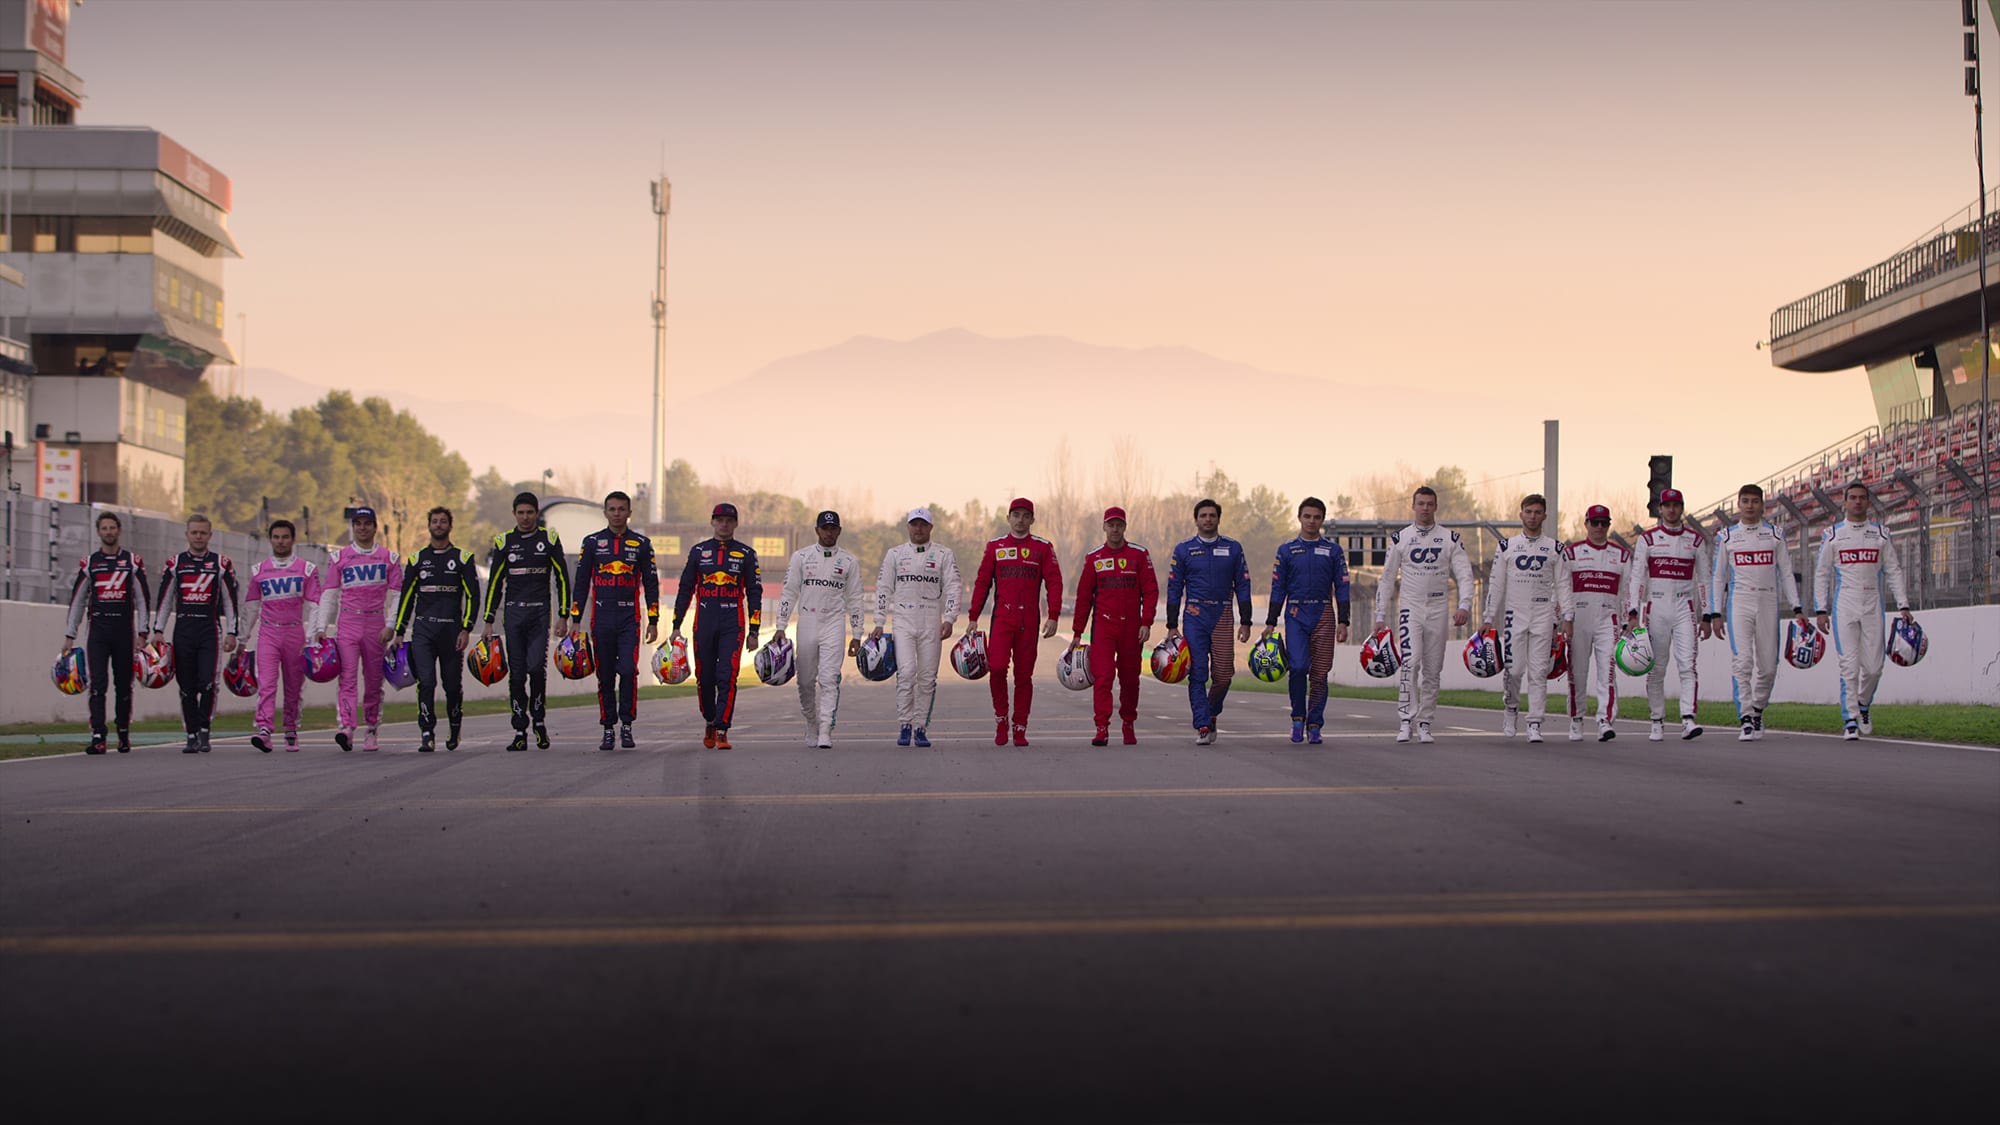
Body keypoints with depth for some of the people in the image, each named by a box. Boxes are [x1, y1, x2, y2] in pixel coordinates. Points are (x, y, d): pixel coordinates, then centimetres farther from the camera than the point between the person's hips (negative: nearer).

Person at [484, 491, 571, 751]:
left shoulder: (549, 539, 5)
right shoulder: (504, 541, 8)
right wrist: (488, 622, 5)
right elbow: (494, 583, 10)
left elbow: (562, 578, 7)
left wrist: (563, 616, 1)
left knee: (536, 667, -15)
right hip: (513, 614, 2)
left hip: (540, 613, -2)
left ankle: (539, 719, 6)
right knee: (516, 673, 0)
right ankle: (520, 731, 5)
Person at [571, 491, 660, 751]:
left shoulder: (641, 544, 7)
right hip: (601, 619, 1)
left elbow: (651, 583, 10)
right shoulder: (592, 542, 8)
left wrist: (653, 621, 5)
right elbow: (581, 583, 9)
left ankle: (627, 725, -2)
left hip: (630, 619, -1)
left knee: (628, 670, -14)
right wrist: (576, 620, 4)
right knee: (605, 675, 4)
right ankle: (608, 729, 11)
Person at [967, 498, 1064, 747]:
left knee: (1024, 674, 3)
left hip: (1029, 620, 0)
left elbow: (1054, 582, 3)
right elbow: (982, 582, 10)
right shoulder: (995, 546, 9)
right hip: (1001, 617, 0)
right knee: (997, 667, -15)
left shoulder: (1043, 547, 6)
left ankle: (1020, 729, 11)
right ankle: (1000, 719, 4)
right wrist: (973, 618, 5)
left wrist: (1053, 617, -7)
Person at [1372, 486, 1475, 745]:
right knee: (1410, 663, -18)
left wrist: (1464, 606, -14)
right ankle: (1405, 722, -19)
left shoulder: (1450, 539, 7)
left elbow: (1464, 575, 2)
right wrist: (1380, 616, 3)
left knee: (1433, 670, 4)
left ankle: (1425, 724, 11)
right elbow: (1387, 578, 8)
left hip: (1438, 611, 2)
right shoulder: (1400, 539, 6)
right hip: (1410, 608, -2)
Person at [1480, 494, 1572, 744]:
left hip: (1543, 616, 0)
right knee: (1513, 668, -5)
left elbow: (1562, 585, 9)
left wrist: (1566, 618, 0)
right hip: (1514, 614, 0)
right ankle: (1512, 707, 23)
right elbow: (1496, 583, 9)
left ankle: (1535, 724, -1)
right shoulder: (1507, 546, 8)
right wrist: (1489, 618, 4)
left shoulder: (1555, 548, 9)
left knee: (1539, 671, -4)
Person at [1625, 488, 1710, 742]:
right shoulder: (1647, 538, 6)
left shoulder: (1695, 539, 11)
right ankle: (1657, 723, 9)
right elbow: (1636, 577, 1)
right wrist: (1633, 613, -10)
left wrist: (1706, 616, 7)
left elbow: (1704, 580, 13)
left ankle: (1688, 720, -18)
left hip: (1685, 608, 0)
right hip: (1655, 607, 0)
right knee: (1656, 669, 2)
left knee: (1687, 664, -12)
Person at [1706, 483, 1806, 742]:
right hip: (1738, 603, -2)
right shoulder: (1726, 537, 9)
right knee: (1742, 662, -14)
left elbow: (1786, 573, 11)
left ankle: (1757, 710, 26)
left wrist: (1796, 608, 3)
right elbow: (1717, 576, 10)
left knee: (1768, 666, 2)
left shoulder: (1775, 535, 11)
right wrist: (1715, 613, 3)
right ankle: (1746, 720, -14)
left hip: (1768, 604, 2)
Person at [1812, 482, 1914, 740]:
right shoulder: (1832, 535, 7)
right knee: (1849, 665, -9)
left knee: (1873, 666, -2)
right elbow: (1821, 574, 7)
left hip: (1873, 607, 2)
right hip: (1844, 607, -2)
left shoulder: (1880, 534, 11)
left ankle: (1863, 706, 25)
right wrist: (1821, 610, -1)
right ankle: (1850, 720, -4)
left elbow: (1894, 571, 11)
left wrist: (1903, 606, 1)